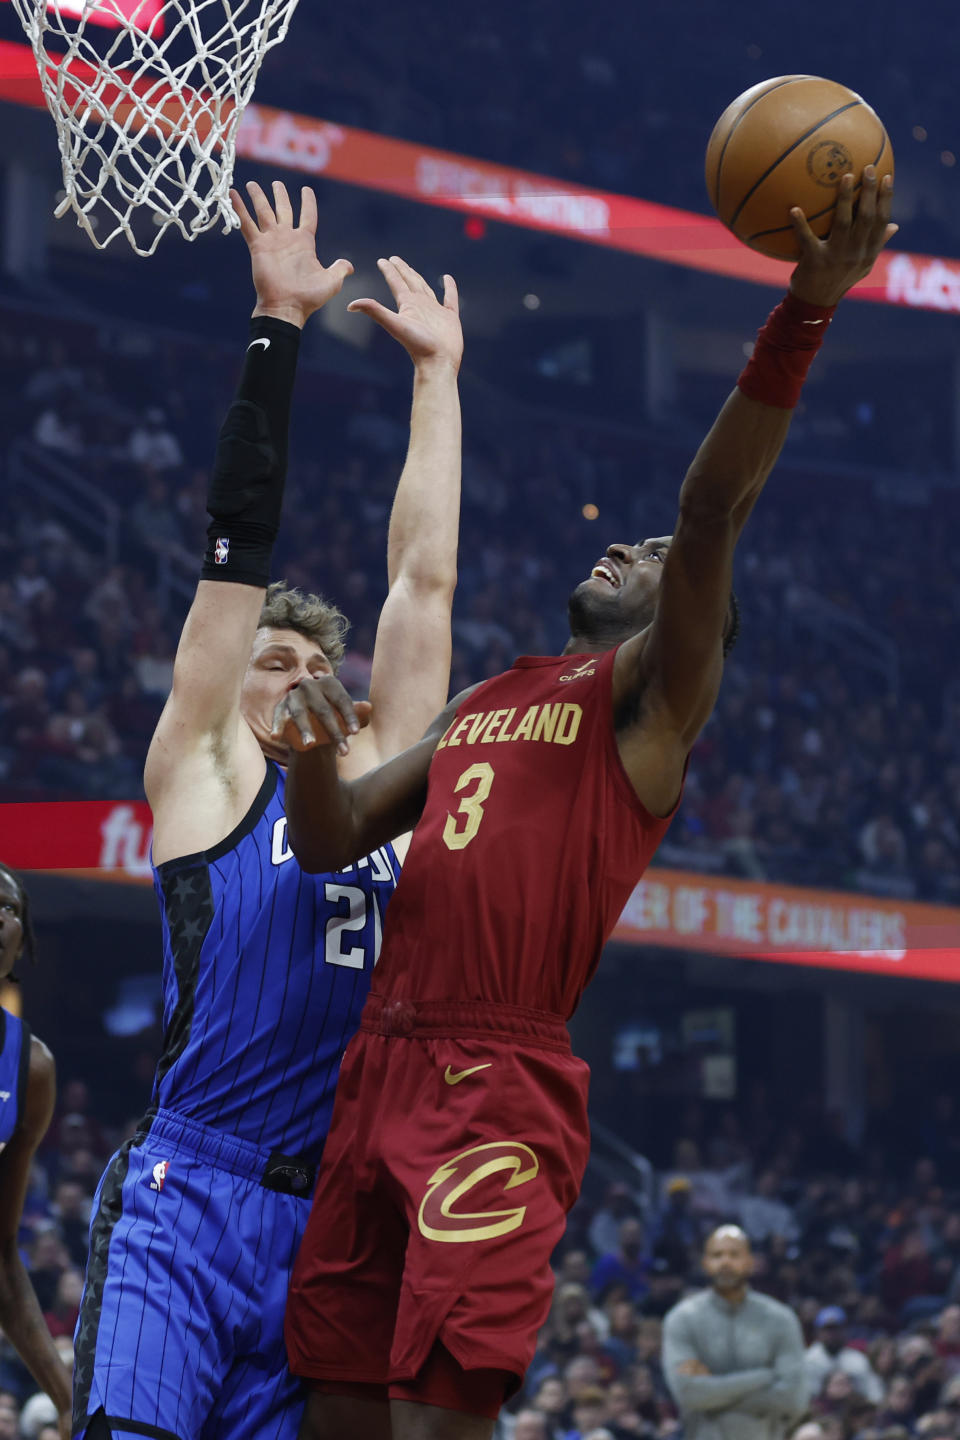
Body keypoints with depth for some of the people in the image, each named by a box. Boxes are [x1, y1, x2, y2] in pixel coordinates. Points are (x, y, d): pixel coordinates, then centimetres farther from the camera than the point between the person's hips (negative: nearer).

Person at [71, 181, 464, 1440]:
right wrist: (278, 329, 4)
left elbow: (423, 576, 21)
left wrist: (438, 372, 24)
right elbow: (239, 540, 5)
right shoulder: (205, 775, 7)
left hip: (328, 1220, 5)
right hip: (186, 1205, -5)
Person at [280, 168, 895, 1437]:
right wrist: (313, 756, -1)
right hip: (384, 1060, 7)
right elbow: (331, 847, 22)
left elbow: (712, 512, -12)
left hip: (505, 1082, -7)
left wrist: (800, 318, -23)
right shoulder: (484, 700, 25)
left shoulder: (655, 691, 4)